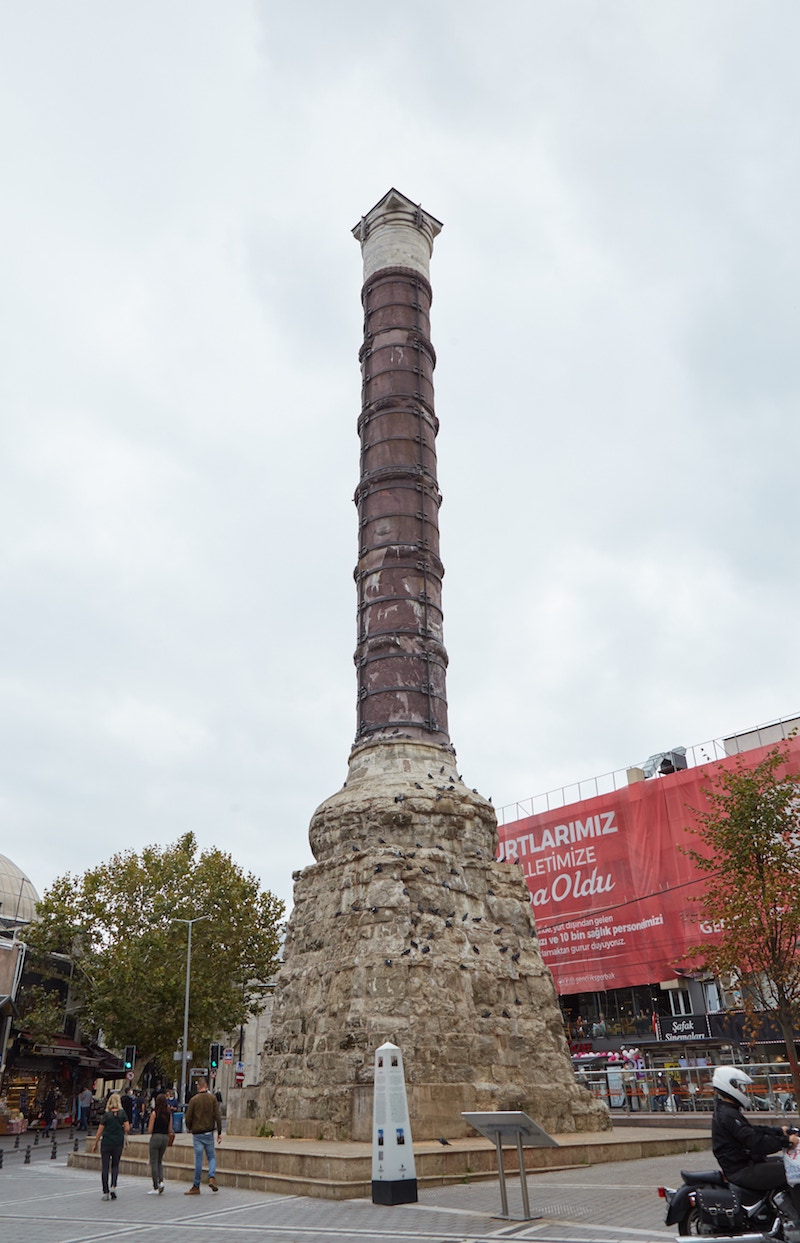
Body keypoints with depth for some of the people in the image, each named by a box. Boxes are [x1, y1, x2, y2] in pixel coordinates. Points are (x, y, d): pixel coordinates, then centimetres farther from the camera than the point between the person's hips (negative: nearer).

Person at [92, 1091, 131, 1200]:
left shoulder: (106, 1115, -5)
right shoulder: (123, 1113, -2)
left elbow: (100, 1131, -3)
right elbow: (127, 1128, -6)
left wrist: (95, 1144, 8)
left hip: (106, 1142, -2)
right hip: (118, 1143, 2)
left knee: (104, 1167, 7)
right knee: (115, 1165, 18)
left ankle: (106, 1192, 5)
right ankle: (113, 1186, 0)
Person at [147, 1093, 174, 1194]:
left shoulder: (154, 1113, -11)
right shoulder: (169, 1114, 2)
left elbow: (149, 1130, -11)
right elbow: (170, 1130, 4)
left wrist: (149, 1130, 11)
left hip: (156, 1137, -5)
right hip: (165, 1137, 5)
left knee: (154, 1162, 5)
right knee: (159, 1161, 21)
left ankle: (155, 1188, 5)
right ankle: (161, 1181, 2)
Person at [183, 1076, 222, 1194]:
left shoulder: (194, 1099, -5)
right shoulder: (212, 1098, -1)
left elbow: (187, 1118, -5)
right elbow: (218, 1116, -4)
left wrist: (190, 1128, 16)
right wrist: (219, 1133, 2)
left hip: (197, 1133, -1)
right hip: (209, 1133, 1)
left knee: (198, 1159, 4)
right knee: (211, 1156, 14)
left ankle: (196, 1187, 7)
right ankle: (212, 1177, -7)